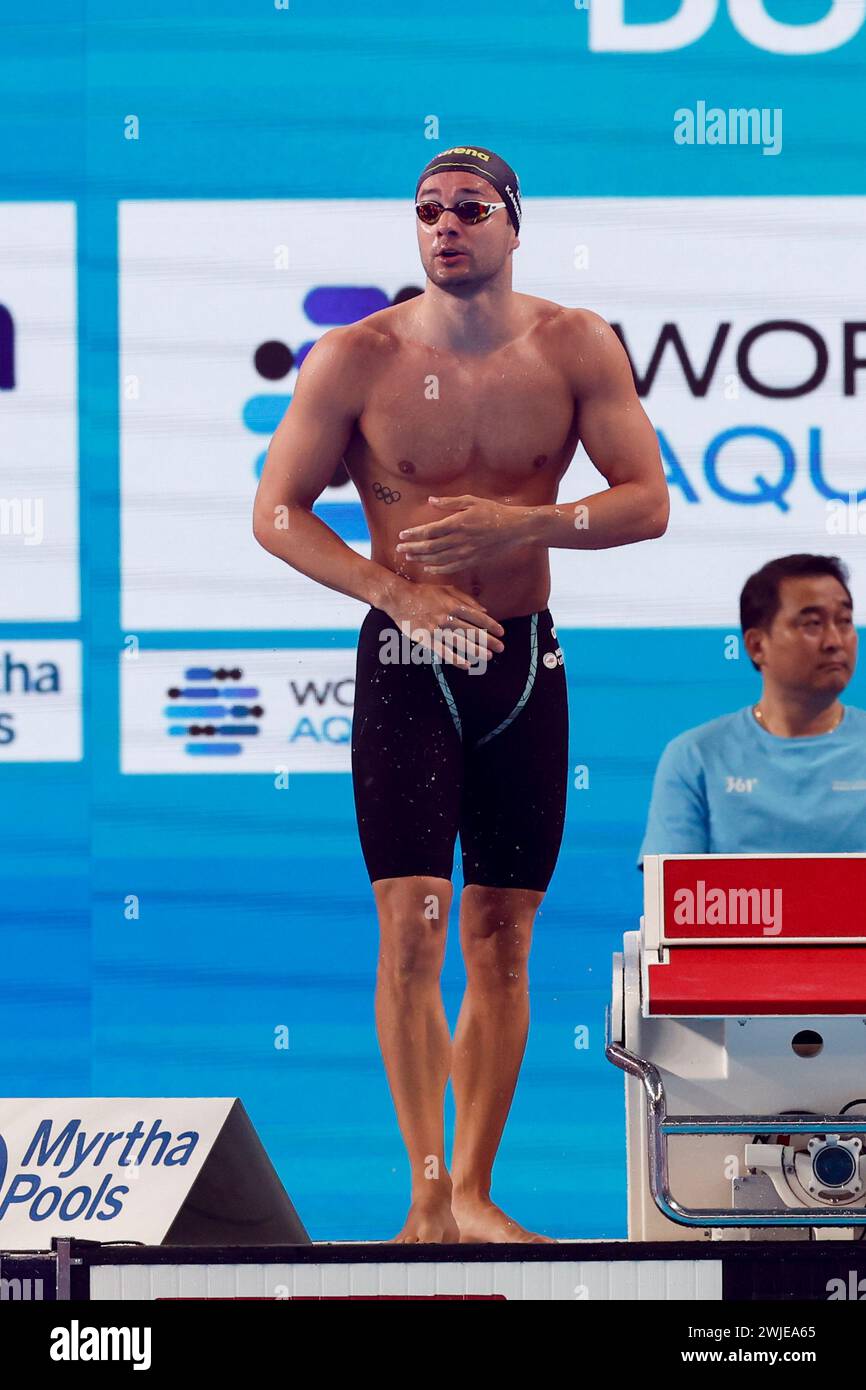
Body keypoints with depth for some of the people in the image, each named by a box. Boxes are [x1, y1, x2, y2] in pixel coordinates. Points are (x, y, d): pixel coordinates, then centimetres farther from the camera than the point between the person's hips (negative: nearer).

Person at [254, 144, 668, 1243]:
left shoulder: (577, 348, -1)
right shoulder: (356, 360, -5)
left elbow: (647, 502, -2)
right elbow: (276, 512, -2)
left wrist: (517, 525, -18)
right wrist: (399, 593, -15)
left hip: (524, 662, 2)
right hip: (407, 660, -2)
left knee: (501, 942, 5)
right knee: (412, 927, -12)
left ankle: (474, 1191, 13)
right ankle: (427, 1194, -9)